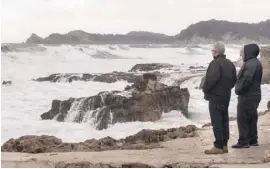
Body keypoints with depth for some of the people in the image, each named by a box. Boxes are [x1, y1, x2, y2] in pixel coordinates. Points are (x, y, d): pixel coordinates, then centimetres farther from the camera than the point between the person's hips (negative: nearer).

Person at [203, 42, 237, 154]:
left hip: (215, 96, -9)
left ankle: (218, 146, -5)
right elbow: (234, 80, 15)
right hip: (226, 96, 9)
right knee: (224, 121, 12)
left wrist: (205, 89, -10)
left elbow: (211, 79, -26)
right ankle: (224, 145, 16)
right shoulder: (230, 63, 12)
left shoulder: (215, 63, -16)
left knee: (216, 122, -6)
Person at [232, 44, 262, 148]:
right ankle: (253, 140, 21)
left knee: (242, 119, -5)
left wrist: (238, 90, -13)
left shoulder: (250, 64, -20)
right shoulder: (254, 63, 14)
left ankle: (244, 141, -2)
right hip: (253, 95, 11)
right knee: (252, 118, 15)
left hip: (247, 96, -11)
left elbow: (246, 80, -26)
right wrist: (239, 89, 11)